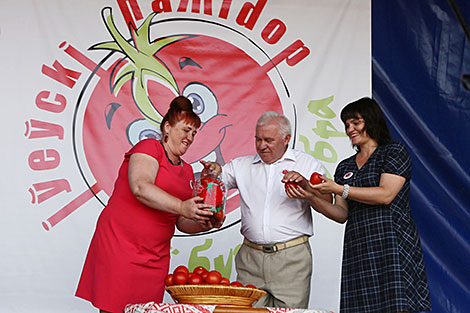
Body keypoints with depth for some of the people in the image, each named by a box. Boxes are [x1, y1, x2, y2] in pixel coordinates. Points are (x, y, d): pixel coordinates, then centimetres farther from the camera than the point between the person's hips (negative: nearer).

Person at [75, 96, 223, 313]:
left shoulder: (187, 171, 20)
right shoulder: (149, 148, -1)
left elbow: (183, 223, 20)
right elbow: (140, 188, -20)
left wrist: (203, 224, -2)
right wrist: (181, 207, -29)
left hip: (156, 257, 7)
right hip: (120, 244, -7)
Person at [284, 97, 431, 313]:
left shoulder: (395, 152, 6)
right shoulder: (345, 167, 21)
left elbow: (386, 195, -9)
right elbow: (342, 214, 13)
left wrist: (338, 189, -10)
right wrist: (310, 196, -2)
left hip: (392, 245, -5)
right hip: (356, 250, 5)